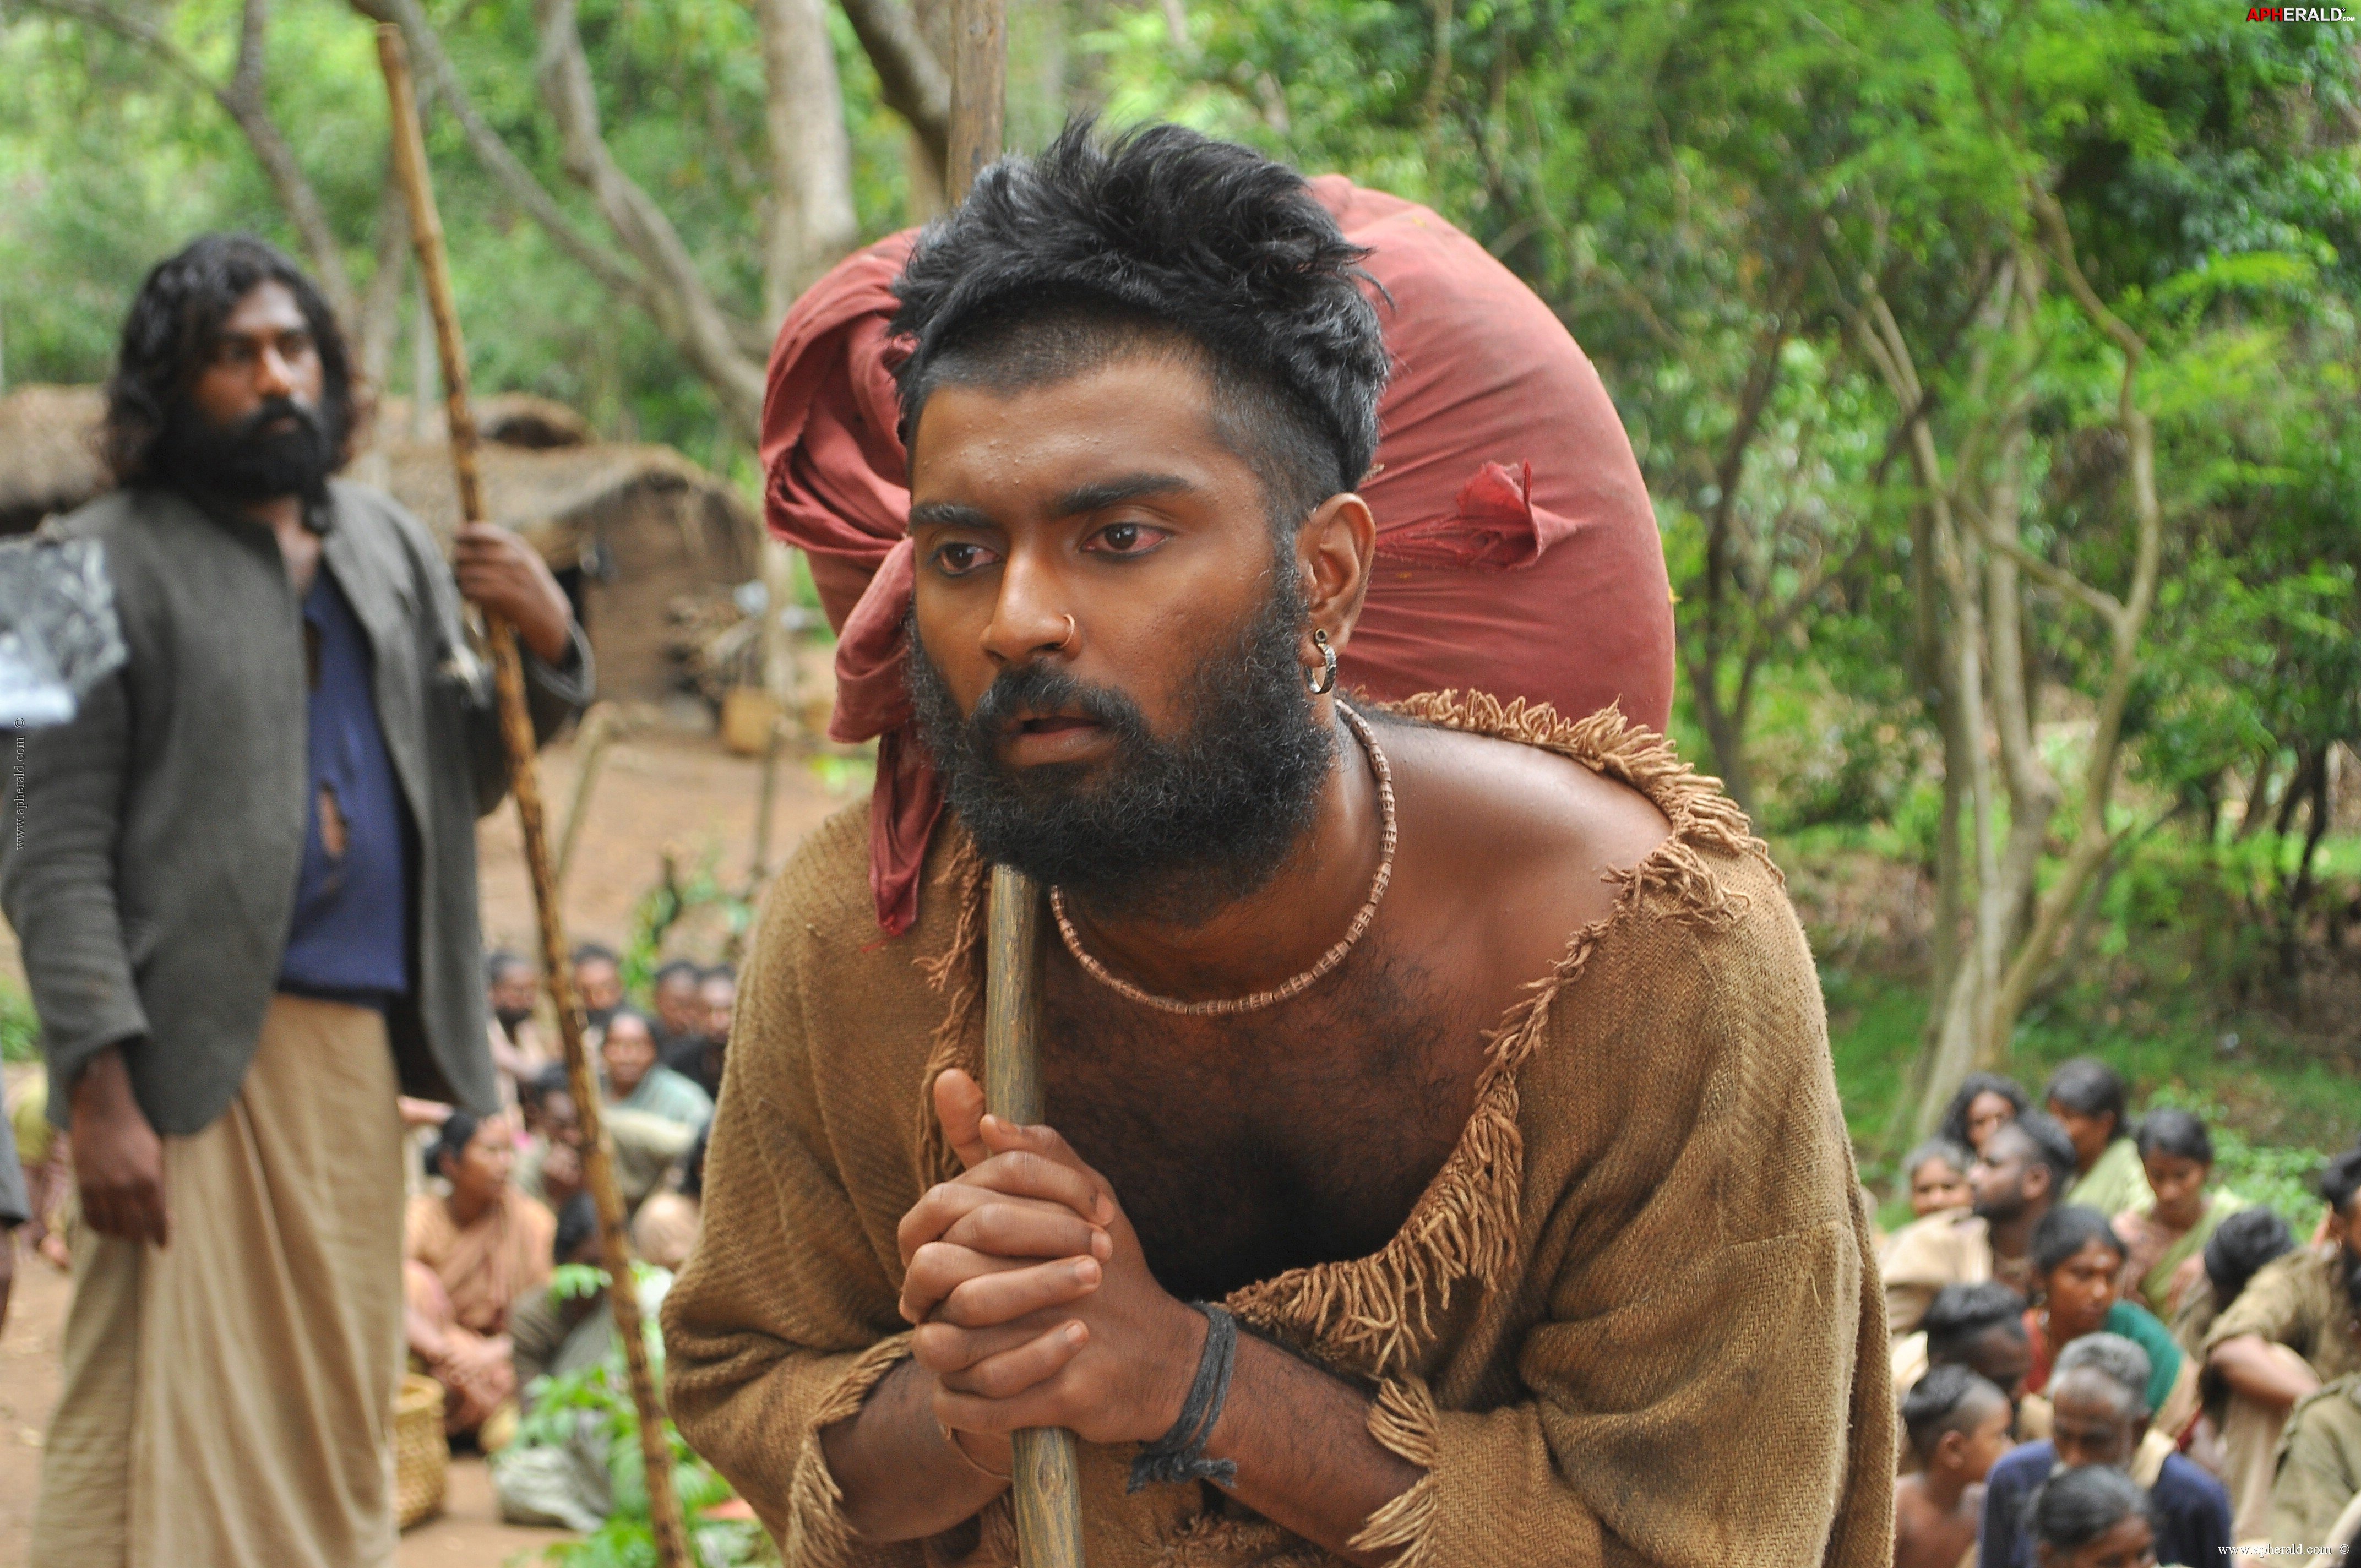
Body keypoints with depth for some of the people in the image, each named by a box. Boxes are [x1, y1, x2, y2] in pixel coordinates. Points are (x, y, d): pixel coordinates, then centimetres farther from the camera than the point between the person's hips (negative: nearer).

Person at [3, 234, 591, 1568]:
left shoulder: (393, 548, 16)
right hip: (193, 1054, -6)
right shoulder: (113, 563, -2)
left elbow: (465, 783, 20)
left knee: (338, 1427, 11)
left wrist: (544, 645, 1)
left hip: (360, 1045, 6)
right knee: (164, 1430, -8)